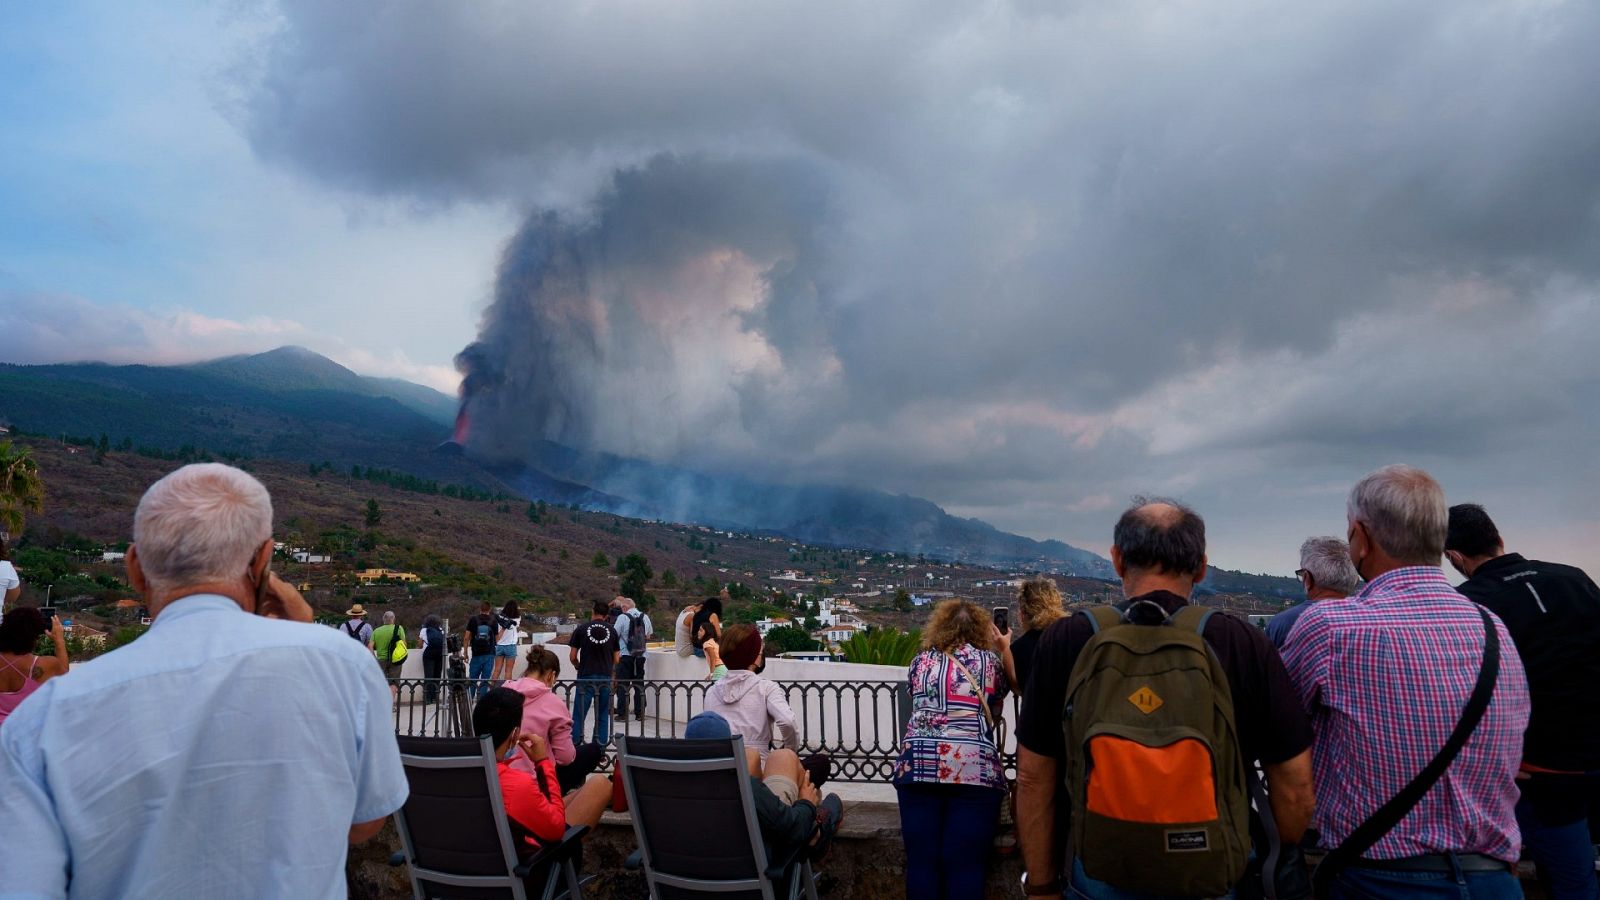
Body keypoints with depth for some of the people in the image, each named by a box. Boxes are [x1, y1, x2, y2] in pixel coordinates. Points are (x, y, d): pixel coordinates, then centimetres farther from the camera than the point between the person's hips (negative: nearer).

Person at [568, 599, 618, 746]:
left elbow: (572, 657, 1)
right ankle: (600, 746, 9)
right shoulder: (612, 632, 4)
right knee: (603, 716, 9)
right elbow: (616, 659, 7)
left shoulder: (582, 629, -1)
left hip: (586, 677, -2)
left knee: (579, 716, 3)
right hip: (605, 678, 2)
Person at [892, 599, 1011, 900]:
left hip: (918, 767, 2)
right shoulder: (989, 660, 12)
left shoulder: (920, 660, 16)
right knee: (966, 865, -1)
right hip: (974, 769, -2)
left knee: (921, 861, 4)